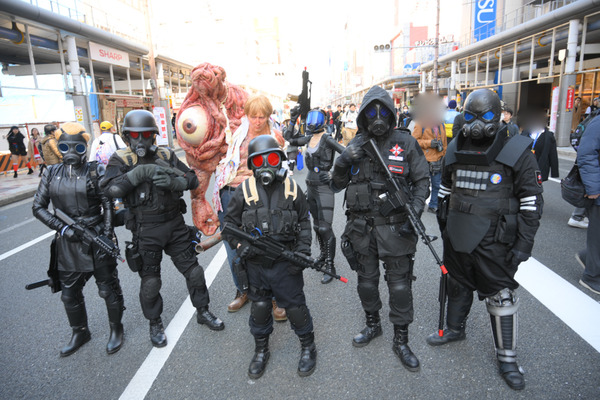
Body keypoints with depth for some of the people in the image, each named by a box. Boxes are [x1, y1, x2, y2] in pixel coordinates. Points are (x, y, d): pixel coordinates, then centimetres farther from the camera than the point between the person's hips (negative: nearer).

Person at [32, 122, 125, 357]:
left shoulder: (95, 172, -4)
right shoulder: (51, 174, 5)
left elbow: (108, 205, -5)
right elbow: (38, 207, 5)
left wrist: (107, 235, -13)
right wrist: (61, 227, -10)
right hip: (67, 242, 4)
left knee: (108, 289, 7)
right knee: (69, 293, 16)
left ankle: (116, 329, 28)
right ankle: (80, 333, 37)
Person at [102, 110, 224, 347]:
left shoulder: (166, 156, 4)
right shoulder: (121, 160, -4)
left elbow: (192, 180, -2)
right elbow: (112, 189, -21)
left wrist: (172, 181, -21)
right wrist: (141, 171, -26)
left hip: (175, 224, 3)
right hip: (146, 230, -2)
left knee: (193, 270, 10)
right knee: (150, 281, 10)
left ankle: (203, 312, 31)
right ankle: (155, 323, 32)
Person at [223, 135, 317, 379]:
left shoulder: (291, 189, -1)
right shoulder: (244, 190, -3)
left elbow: (304, 223, 6)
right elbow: (229, 223, 4)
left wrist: (302, 251, -5)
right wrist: (239, 245, -12)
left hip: (286, 264, -1)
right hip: (256, 264, 1)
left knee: (295, 306, 9)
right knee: (259, 307, 15)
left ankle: (308, 347, 33)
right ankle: (261, 350, 38)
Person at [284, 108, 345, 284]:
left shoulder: (327, 138, -11)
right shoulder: (309, 138, 10)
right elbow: (289, 138, 20)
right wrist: (293, 120, 14)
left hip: (324, 187, -7)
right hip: (311, 186, 8)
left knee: (325, 227, -8)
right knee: (316, 225, 17)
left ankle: (330, 267, 1)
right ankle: (323, 254, 36)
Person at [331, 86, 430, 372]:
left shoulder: (405, 142, -3)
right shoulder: (356, 145, 4)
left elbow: (422, 181, 2)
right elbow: (336, 185, 5)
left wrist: (414, 213, -12)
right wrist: (343, 161, -14)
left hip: (395, 227, -2)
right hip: (361, 227, 3)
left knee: (400, 285, 5)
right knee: (366, 281, 16)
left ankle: (401, 340, 24)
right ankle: (373, 325, 40)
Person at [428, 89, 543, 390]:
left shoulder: (516, 151, -9)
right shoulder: (455, 150, 4)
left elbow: (532, 202, -8)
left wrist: (523, 244, -11)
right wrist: (443, 226, 14)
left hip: (493, 240, -4)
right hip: (457, 236, 4)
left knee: (501, 296, 6)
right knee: (457, 286, 20)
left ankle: (507, 358, 24)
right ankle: (455, 329, 43)